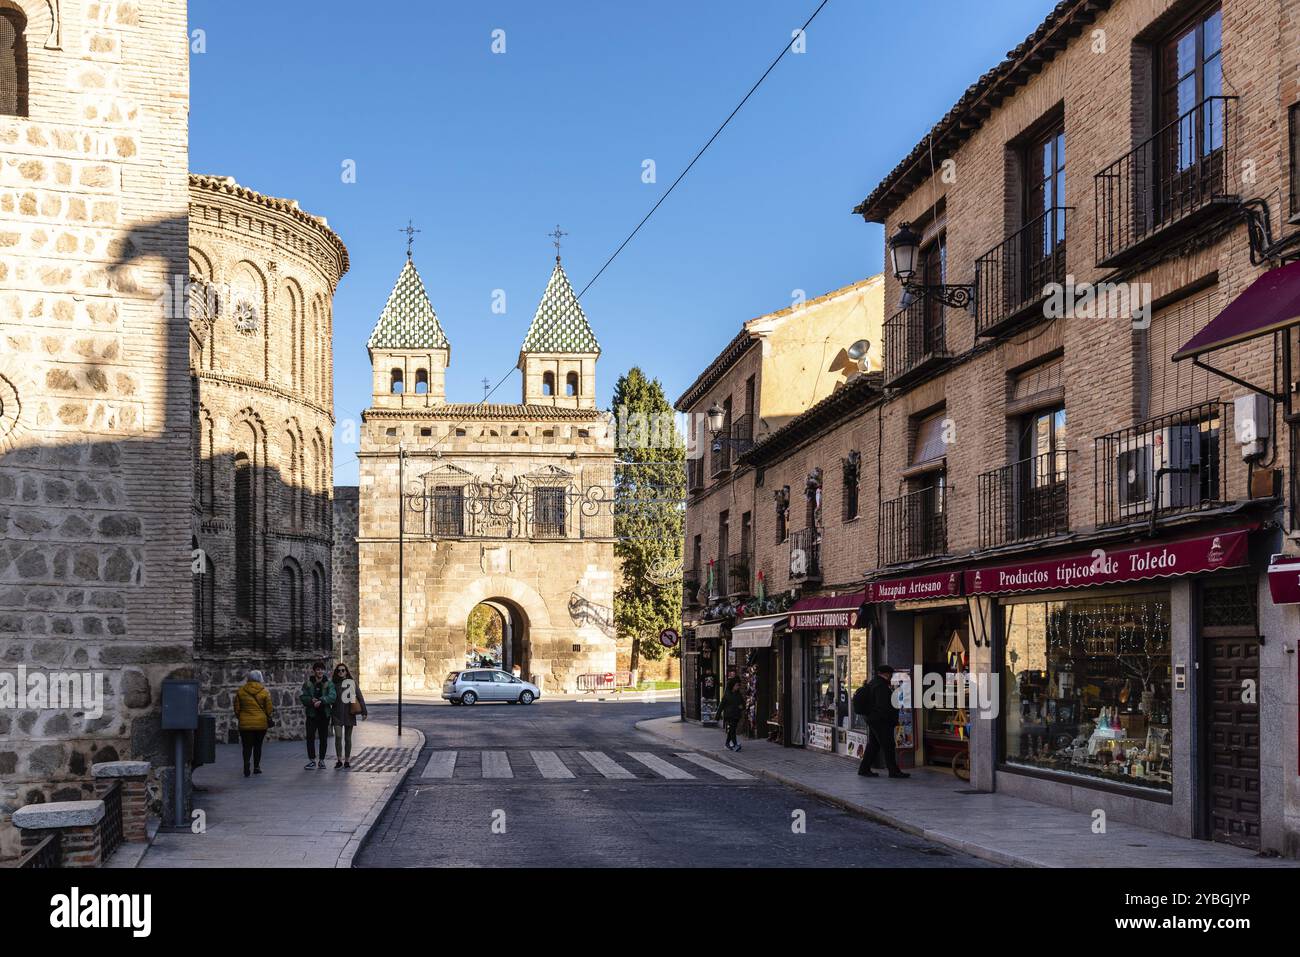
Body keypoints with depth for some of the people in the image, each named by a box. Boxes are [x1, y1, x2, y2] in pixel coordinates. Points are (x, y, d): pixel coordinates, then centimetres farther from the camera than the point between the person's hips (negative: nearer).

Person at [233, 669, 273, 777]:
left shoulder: (241, 691, -1)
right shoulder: (264, 691, -4)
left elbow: (237, 708, 4)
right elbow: (269, 709, 0)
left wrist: (239, 717, 20)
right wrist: (268, 719, 17)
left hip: (245, 723, 0)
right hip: (261, 723, 0)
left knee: (247, 746, 2)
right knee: (258, 745, 14)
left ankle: (246, 766, -17)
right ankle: (256, 767, 17)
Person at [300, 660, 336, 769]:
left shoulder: (329, 684, 1)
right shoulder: (307, 683, 3)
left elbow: (332, 696, -13)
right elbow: (303, 697, -4)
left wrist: (321, 701, -27)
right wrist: (311, 701, -23)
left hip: (324, 714, 0)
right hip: (311, 714, 0)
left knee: (323, 738, 5)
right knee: (310, 737, -2)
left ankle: (322, 760, 14)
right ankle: (312, 760, 7)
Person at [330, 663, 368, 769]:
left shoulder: (352, 682, 2)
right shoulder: (334, 684, 4)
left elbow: (360, 697, 1)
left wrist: (364, 712, -4)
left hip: (349, 714, 0)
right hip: (337, 714, 0)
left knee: (348, 738, 6)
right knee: (338, 736, -12)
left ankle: (347, 761, 16)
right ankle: (339, 760, 1)